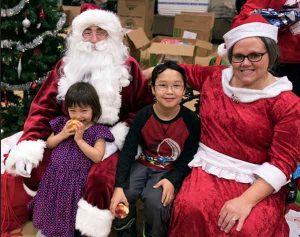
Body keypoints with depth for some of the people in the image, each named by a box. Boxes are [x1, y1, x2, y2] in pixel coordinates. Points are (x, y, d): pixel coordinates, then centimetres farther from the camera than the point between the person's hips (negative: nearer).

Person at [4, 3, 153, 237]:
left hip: (108, 142, -3)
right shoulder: (66, 65, 7)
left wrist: (123, 130, -15)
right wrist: (30, 143, -13)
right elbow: (44, 106, 2)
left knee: (101, 180, -33)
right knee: (29, 169, -15)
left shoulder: (128, 66, 0)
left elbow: (144, 105, 2)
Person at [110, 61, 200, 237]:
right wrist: (119, 186, -22)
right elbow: (128, 151, -13)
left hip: (171, 170, -2)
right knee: (123, 195, -21)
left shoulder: (191, 121, -13)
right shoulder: (143, 115, -10)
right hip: (143, 164, 2)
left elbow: (188, 158, -6)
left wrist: (172, 180, -22)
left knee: (155, 200, -27)